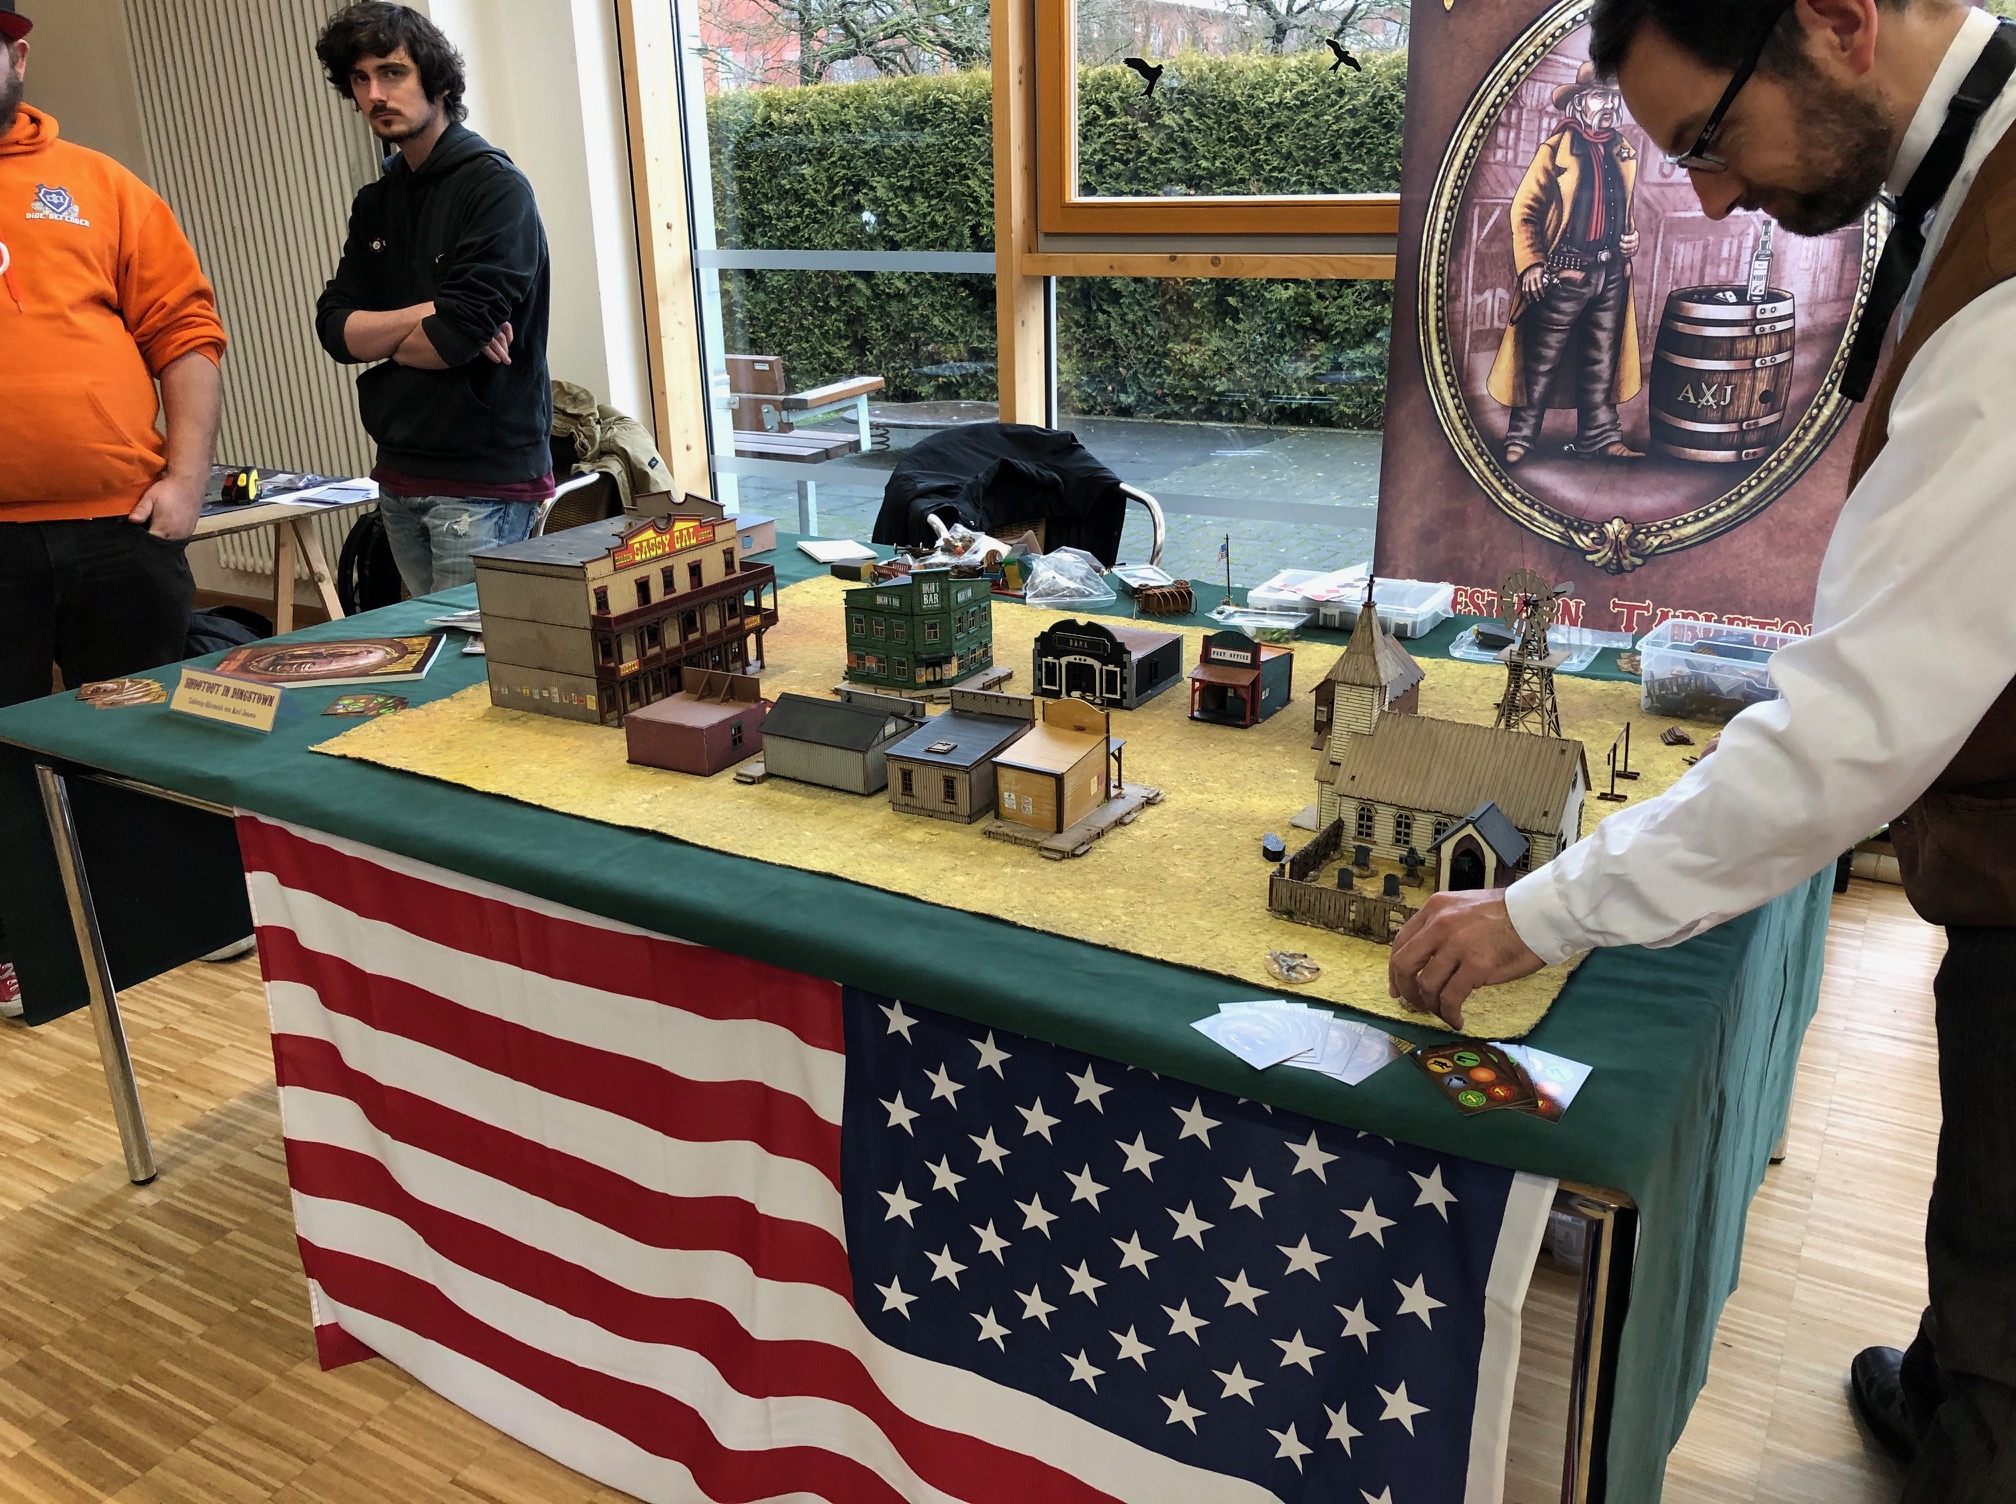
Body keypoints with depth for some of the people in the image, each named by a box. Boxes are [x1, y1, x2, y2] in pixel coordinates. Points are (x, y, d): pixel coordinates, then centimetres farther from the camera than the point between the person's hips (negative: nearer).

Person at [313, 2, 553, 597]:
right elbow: (334, 328, 4)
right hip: (400, 477, 8)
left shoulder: (495, 186, -10)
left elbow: (457, 337, -20)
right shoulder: (375, 203, 13)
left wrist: (378, 338, 0)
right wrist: (424, 314, -14)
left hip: (482, 481, -7)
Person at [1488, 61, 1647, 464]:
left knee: (1602, 362, 10)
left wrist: (1632, 237, 7)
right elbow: (1524, 210, -8)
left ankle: (1600, 438, 17)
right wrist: (1530, 264, -15)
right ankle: (1520, 438, 7)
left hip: (1611, 275, 6)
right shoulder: (1557, 150, -7)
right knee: (1541, 362, -1)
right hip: (1562, 276, -6)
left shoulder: (1625, 152, 11)